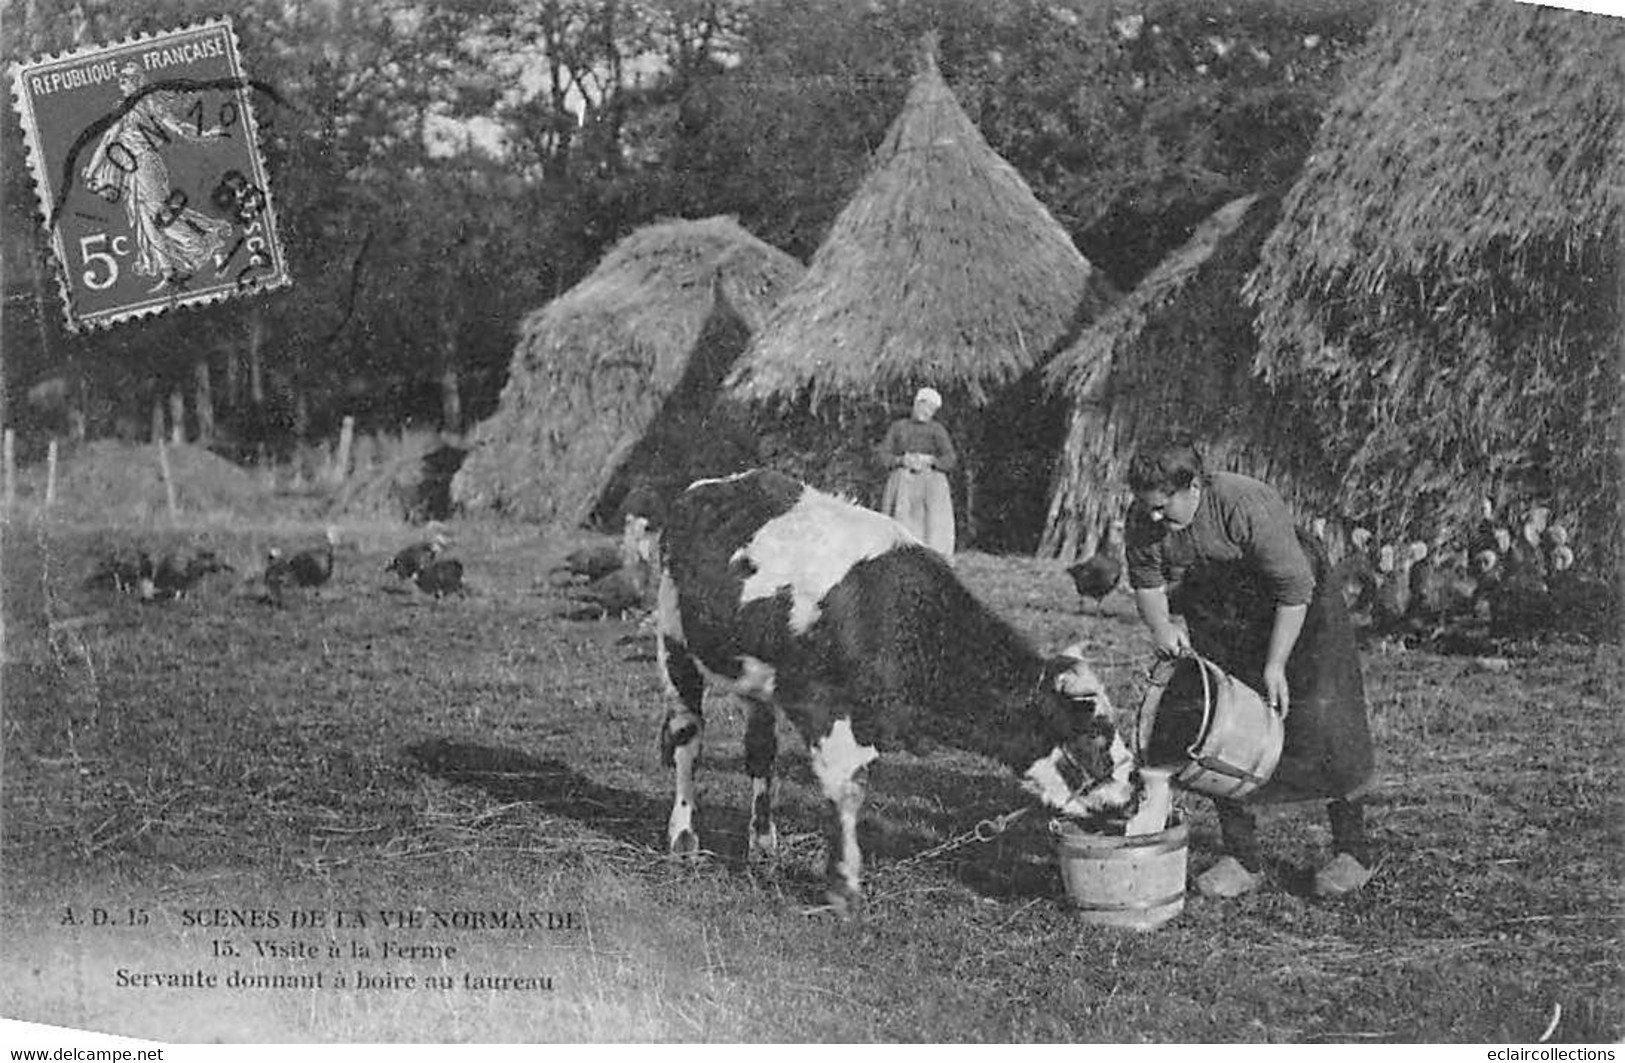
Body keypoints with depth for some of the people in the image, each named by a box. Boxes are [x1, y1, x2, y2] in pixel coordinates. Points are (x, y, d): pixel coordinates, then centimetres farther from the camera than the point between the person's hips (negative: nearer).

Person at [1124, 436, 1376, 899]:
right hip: (1217, 627, 5)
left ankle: (1352, 853, 8)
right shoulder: (1143, 521, -18)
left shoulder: (1247, 507, -35)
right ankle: (1242, 861, 9)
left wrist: (1275, 665, -27)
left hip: (1298, 615, -5)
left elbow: (1295, 588, -29)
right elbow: (1146, 581, 2)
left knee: (1319, 726, -7)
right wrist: (1161, 626, -18)